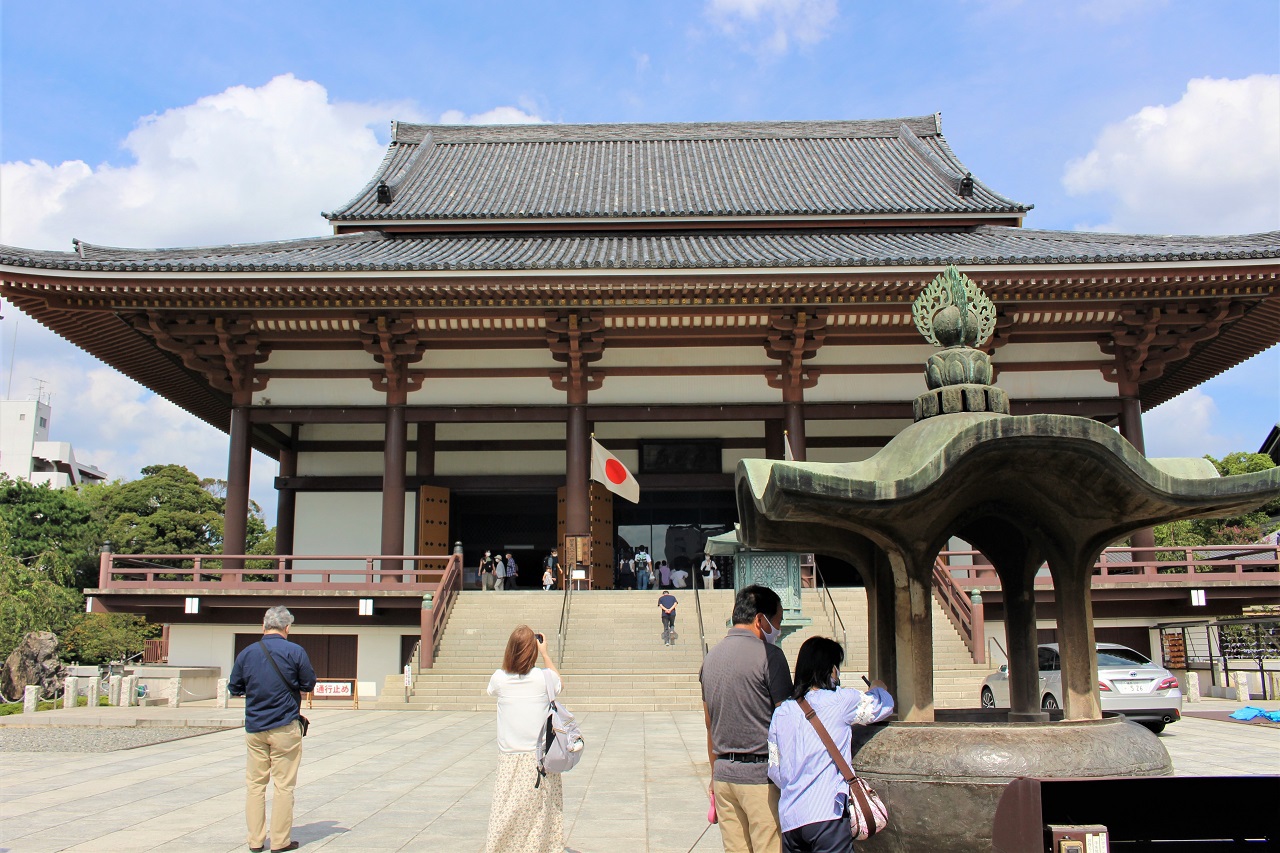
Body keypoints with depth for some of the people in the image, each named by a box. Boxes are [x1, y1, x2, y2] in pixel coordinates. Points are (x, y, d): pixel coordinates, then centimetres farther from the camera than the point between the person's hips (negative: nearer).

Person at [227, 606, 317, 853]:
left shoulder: (246, 654, 1)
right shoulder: (295, 652, -8)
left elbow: (234, 688, 9)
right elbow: (309, 685, -1)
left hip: (254, 728, 3)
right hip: (285, 727, -3)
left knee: (255, 784, 12)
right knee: (284, 785, 3)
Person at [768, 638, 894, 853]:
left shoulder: (781, 712, 10)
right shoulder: (841, 700, -3)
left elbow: (774, 770, 12)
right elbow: (884, 704, 15)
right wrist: (877, 688, 37)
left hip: (788, 819, 5)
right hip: (827, 815, -5)